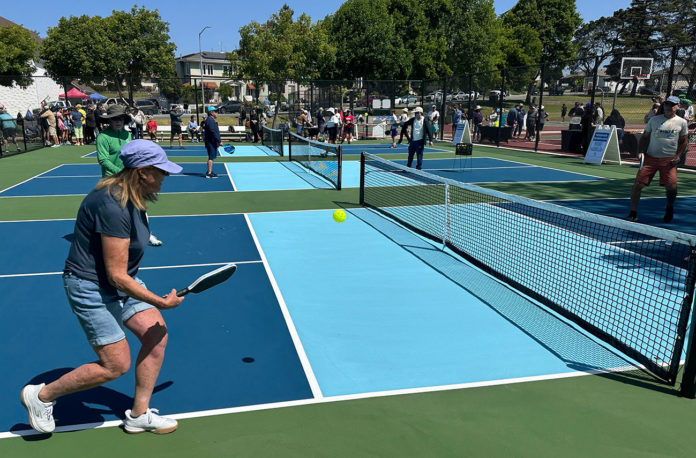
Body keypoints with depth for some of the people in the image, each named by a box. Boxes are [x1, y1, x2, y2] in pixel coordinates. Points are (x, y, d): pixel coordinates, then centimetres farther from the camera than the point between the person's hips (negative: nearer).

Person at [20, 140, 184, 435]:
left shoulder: (131, 199, 1)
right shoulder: (112, 207, -30)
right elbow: (117, 276, -27)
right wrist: (161, 302, -22)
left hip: (122, 282, 9)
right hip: (92, 288, -9)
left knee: (157, 336, 3)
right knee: (116, 365, -3)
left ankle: (138, 416, 19)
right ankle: (41, 396, 21)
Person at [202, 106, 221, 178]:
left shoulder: (211, 120, 19)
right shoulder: (210, 120, -15)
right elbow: (213, 132, -22)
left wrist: (218, 141, 20)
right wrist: (219, 141, -21)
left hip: (212, 142, 11)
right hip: (211, 142, -11)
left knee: (212, 157, 17)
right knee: (211, 157, -9)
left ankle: (209, 171, 26)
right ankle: (209, 173, -8)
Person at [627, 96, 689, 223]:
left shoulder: (682, 122, 7)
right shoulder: (654, 119, 9)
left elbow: (684, 142, 11)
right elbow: (644, 137, 12)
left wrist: (678, 156, -2)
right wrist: (640, 152, -2)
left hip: (669, 160, -1)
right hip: (650, 157, 1)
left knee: (671, 186, -11)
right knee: (637, 184, -9)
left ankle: (669, 208, 22)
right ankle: (633, 213, 3)